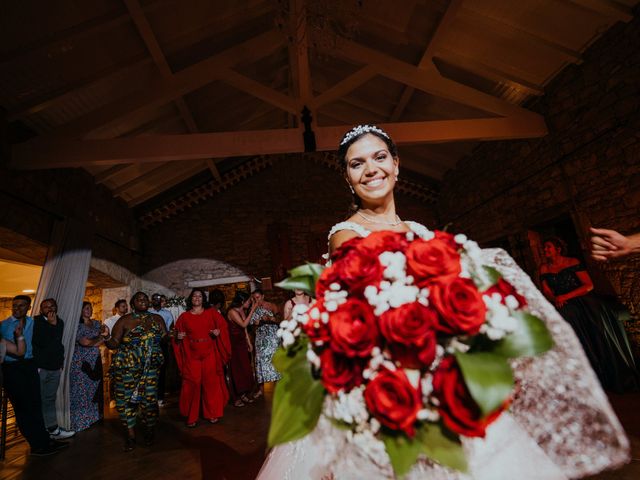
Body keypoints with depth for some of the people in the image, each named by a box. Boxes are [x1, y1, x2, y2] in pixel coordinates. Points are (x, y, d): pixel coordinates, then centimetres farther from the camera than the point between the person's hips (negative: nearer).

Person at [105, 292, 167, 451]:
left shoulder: (157, 319, 6)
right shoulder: (124, 320, 0)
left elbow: (165, 339, 8)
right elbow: (114, 344, -4)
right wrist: (106, 338, -22)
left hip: (150, 368, 1)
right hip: (126, 368, -1)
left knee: (149, 399, 2)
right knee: (126, 400, 4)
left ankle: (150, 430, 27)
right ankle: (131, 434, 26)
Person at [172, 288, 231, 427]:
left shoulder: (212, 313, 5)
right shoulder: (184, 316, 7)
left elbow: (223, 326, 2)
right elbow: (177, 334, 8)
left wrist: (219, 332, -17)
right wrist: (178, 337, -13)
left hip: (209, 354, 0)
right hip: (191, 355, 0)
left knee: (211, 383, 6)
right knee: (192, 384, 0)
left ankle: (212, 414, 20)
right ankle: (191, 417, 16)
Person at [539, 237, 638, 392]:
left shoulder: (573, 262, 1)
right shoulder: (544, 269, 9)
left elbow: (589, 285, -5)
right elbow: (546, 291, 7)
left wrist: (566, 296, -16)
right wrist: (555, 299, -14)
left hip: (582, 298, -1)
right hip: (563, 305, 2)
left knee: (599, 320, -21)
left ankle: (619, 377, -4)